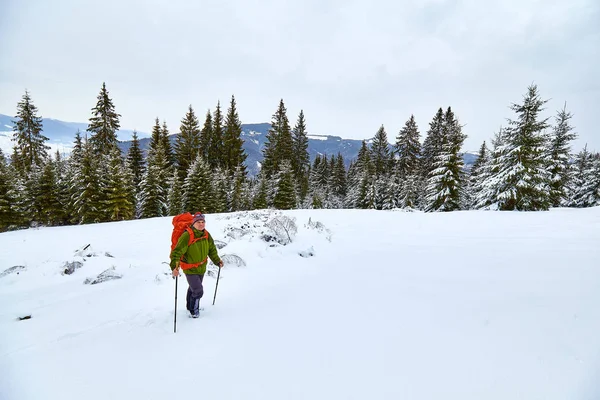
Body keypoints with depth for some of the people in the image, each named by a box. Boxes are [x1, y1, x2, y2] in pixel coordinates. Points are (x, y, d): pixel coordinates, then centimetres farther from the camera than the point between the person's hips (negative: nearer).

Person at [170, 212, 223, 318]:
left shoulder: (207, 235, -6)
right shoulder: (187, 236, -27)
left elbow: (212, 249, 8)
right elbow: (177, 252, -27)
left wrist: (217, 261, 14)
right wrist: (174, 267, -36)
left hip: (202, 268, 6)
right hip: (190, 269, -6)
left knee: (193, 288, 26)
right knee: (198, 291, -8)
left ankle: (190, 306, 49)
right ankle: (193, 310, 19)